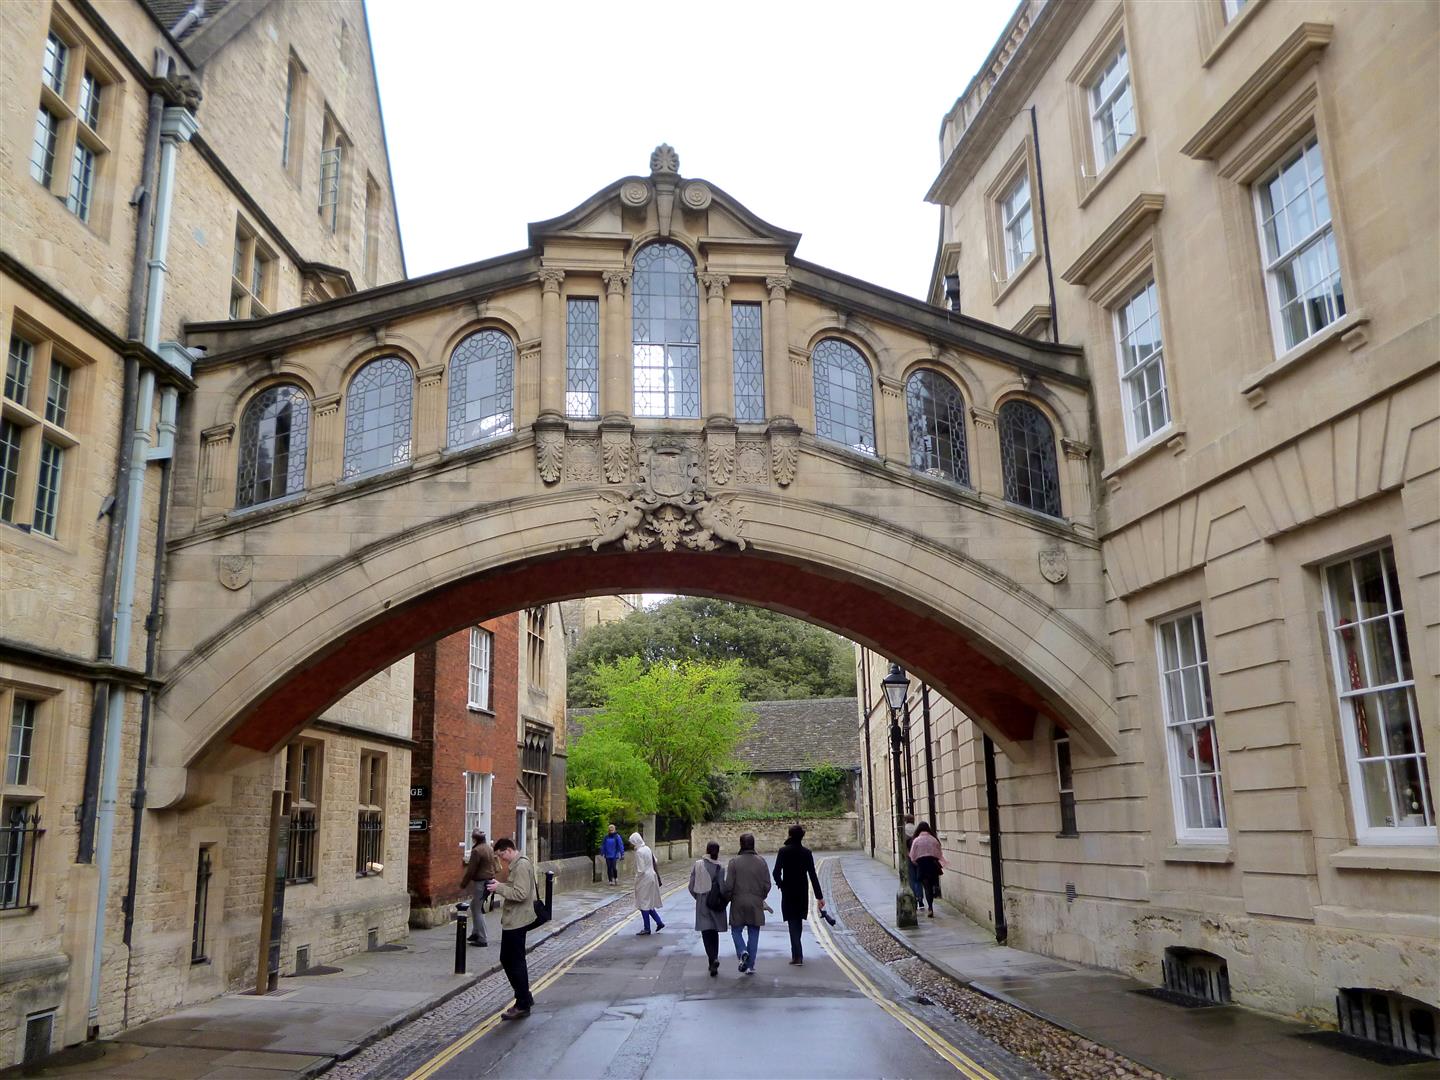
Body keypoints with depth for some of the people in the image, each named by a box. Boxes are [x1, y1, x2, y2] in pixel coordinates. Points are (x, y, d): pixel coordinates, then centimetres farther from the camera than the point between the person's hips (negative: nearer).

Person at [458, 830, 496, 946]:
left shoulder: (476, 850, -16)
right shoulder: (489, 849, 10)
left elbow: (471, 870, -15)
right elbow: (493, 866, 17)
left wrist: (463, 883, -4)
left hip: (480, 883, -9)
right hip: (490, 881, 9)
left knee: (478, 911, 0)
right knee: (474, 906, 22)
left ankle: (482, 939, 2)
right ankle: (476, 933, 27)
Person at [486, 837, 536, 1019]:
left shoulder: (522, 865, -19)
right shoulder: (516, 864, 13)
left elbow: (521, 894, -25)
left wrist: (499, 888, -18)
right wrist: (499, 885, 5)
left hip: (517, 921, -11)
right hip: (512, 920, 11)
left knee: (516, 963, -2)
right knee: (507, 959, 16)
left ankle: (523, 1005, 7)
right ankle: (524, 997, 25)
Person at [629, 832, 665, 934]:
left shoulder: (639, 852, -19)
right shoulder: (647, 848, 7)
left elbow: (640, 870, -20)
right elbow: (655, 862, 14)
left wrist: (636, 879, -6)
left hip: (644, 879, -9)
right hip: (651, 877, 9)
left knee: (644, 903, 1)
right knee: (648, 903, 18)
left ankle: (647, 929, 8)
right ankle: (659, 922, 17)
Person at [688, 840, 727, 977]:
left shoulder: (697, 865, -5)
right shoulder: (720, 868, -11)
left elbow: (691, 886, -2)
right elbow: (722, 889, -14)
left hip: (702, 903, 0)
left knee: (706, 932, 2)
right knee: (714, 932, 16)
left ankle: (712, 959, -14)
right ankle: (714, 958, 18)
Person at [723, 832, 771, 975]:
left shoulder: (734, 862, -9)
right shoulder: (761, 861, -2)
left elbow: (728, 885, -9)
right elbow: (767, 884, 0)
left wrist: (727, 899, 8)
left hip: (738, 903, -2)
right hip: (756, 904, 2)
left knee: (736, 930, 14)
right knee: (753, 934, 9)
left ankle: (742, 952, -12)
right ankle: (750, 966, 10)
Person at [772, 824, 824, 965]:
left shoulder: (783, 851, -10)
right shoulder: (806, 852, -4)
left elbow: (776, 872, -14)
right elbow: (812, 875, -5)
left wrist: (781, 885, 6)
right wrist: (819, 896, -4)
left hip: (788, 892, -3)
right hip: (803, 892, 3)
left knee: (793, 922, -1)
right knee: (798, 921, 17)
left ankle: (798, 956, -11)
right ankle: (796, 955, 25)